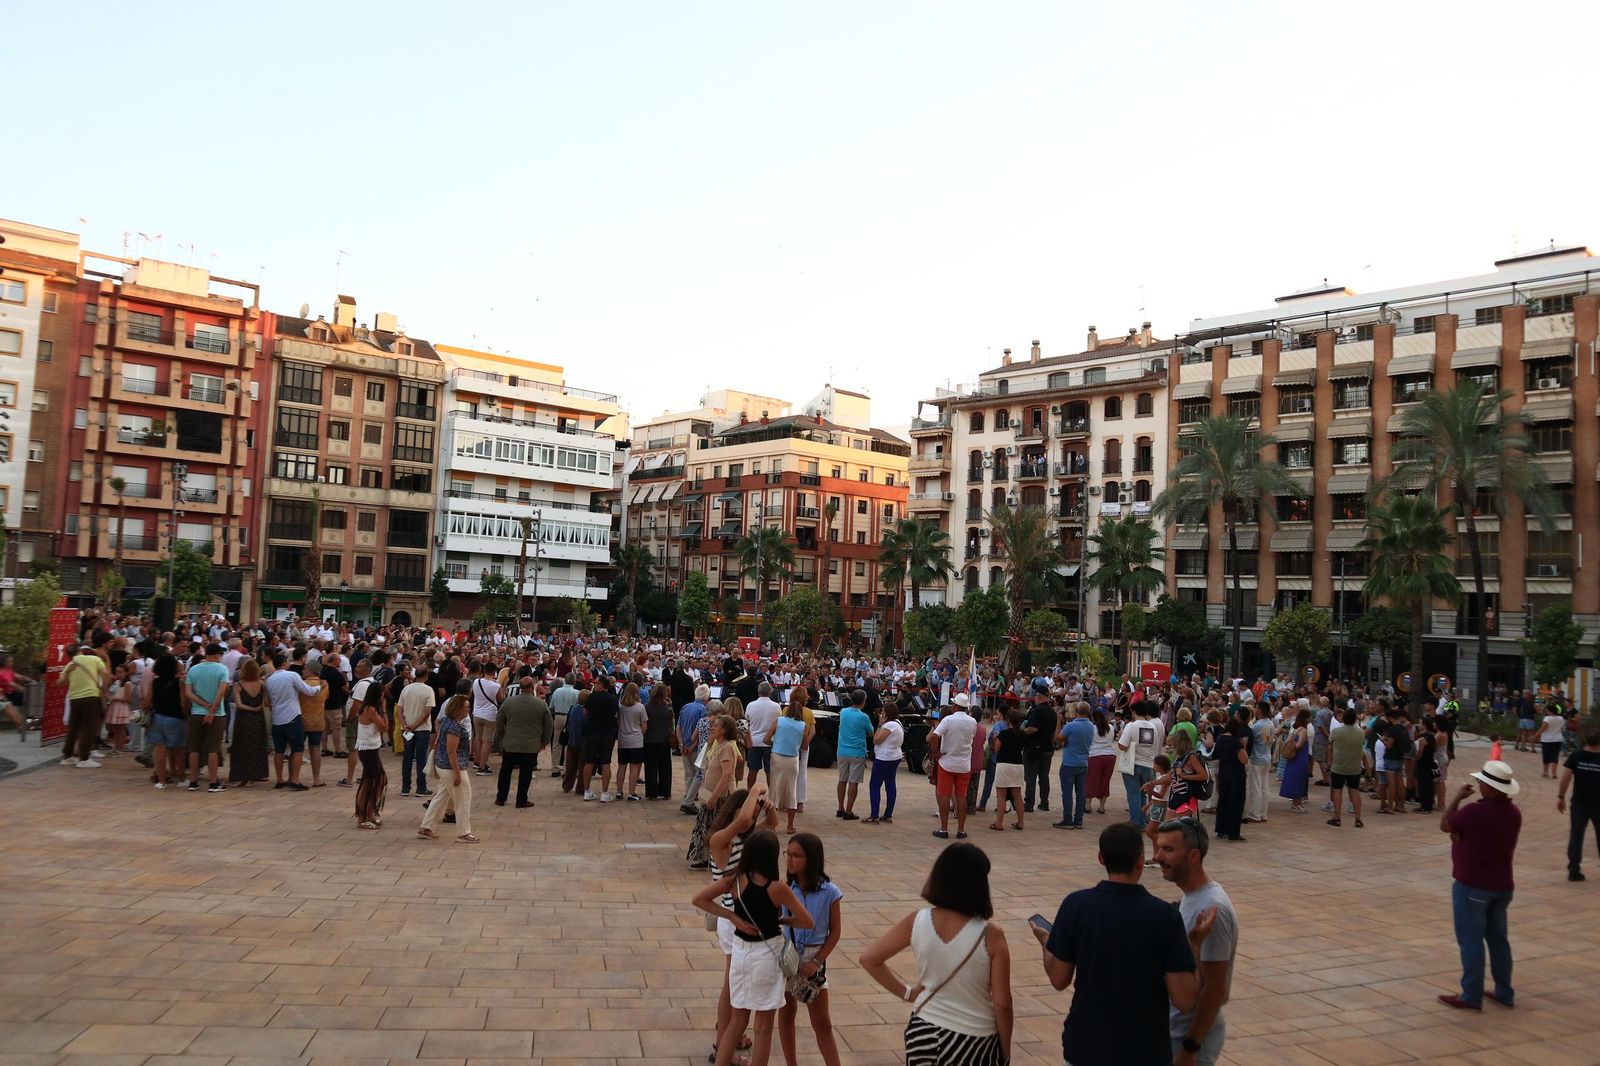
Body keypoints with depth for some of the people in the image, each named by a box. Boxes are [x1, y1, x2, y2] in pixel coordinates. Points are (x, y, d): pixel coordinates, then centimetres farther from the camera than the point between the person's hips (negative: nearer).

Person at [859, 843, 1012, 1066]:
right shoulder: (990, 936, -19)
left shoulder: (916, 922, -11)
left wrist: (907, 991, 3)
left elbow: (869, 959, -4)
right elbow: (1001, 1004, -12)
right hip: (974, 1042, -3)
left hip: (923, 1034, 3)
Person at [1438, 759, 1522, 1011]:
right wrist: (1462, 834, 3)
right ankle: (1504, 992, 26)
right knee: (1498, 938, 17)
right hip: (1502, 885, 8)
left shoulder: (1474, 812, -23)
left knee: (1471, 941, 1)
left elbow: (1444, 825, -6)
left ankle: (1471, 996, 6)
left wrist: (1459, 797, 0)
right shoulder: (1513, 813, 3)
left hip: (1473, 886, -8)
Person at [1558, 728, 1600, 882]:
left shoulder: (1576, 756, -5)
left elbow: (1566, 777, -8)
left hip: (1579, 803, 1)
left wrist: (1560, 797, -1)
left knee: (1576, 835, 6)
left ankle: (1574, 869, 3)